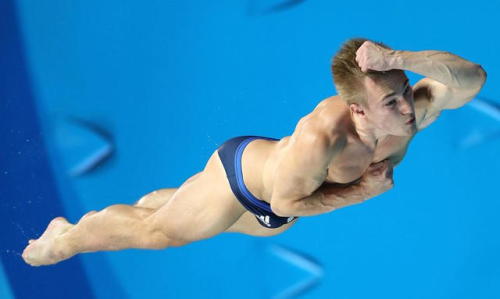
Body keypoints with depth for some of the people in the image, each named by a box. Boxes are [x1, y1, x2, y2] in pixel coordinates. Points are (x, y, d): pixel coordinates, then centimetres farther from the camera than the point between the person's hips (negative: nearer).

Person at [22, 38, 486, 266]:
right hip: (242, 172, -7)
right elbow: (285, 202, -35)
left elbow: (471, 79, -41)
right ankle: (66, 237, 40)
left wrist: (400, 60, -57)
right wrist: (361, 191, -31)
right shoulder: (322, 136, -48)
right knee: (153, 232, 13)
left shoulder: (407, 111, -33)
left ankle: (152, 202, 64)